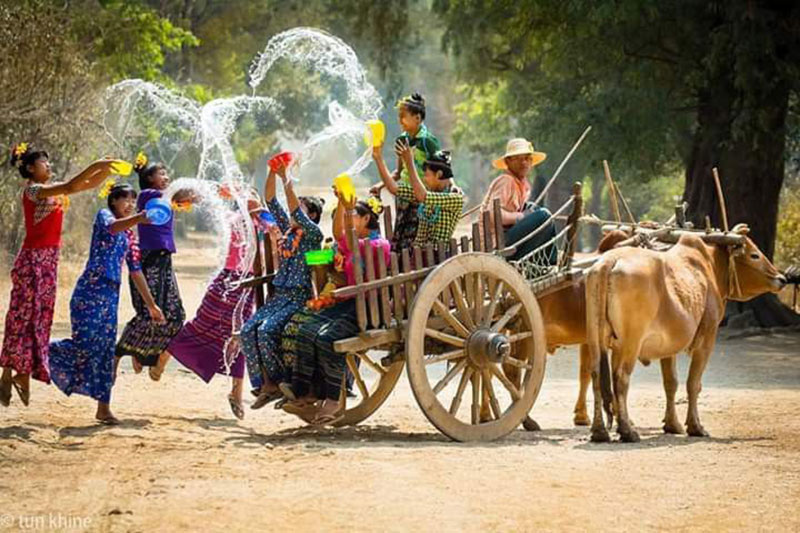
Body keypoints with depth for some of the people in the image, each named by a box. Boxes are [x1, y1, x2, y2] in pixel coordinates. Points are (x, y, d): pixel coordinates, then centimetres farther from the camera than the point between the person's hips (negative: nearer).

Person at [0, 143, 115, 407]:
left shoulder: (52, 190, 13)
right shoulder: (33, 190, -13)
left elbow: (88, 185, 14)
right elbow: (71, 187, -27)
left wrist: (107, 169, -2)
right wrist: (96, 166, -25)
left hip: (48, 259, 9)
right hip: (34, 258, -9)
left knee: (40, 316, 9)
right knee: (24, 316, -5)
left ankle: (24, 374, 12)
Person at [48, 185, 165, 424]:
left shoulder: (129, 235, 20)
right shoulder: (104, 216, 0)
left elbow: (135, 270, 22)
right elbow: (111, 227, -25)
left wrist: (151, 305, 20)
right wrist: (139, 218, -45)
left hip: (111, 294, 7)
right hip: (90, 290, -7)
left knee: (105, 350, 6)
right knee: (85, 343, -13)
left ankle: (104, 408, 7)